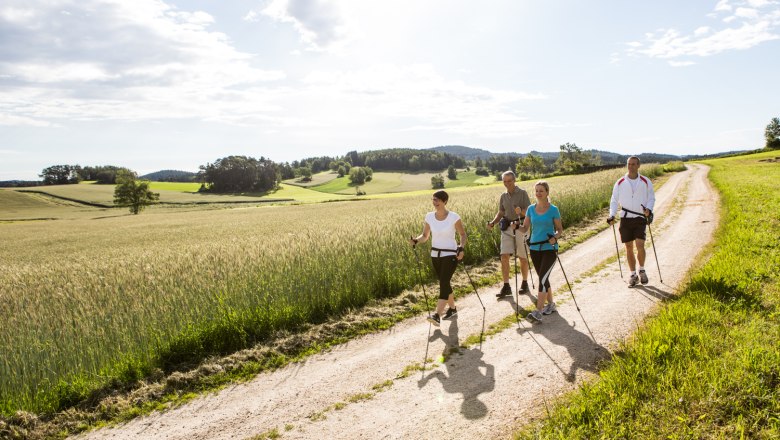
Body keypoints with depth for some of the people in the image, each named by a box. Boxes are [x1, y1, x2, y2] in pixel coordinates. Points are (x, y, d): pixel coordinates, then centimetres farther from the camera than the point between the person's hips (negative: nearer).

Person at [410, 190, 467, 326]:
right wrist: (416, 240, -13)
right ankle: (452, 308, 37)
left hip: (450, 255, -5)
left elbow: (463, 234, -1)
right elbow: (425, 236, 8)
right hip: (435, 254, 5)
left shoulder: (454, 217, -11)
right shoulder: (429, 217, 0)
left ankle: (437, 316, -23)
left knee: (443, 283, -16)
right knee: (444, 283, 16)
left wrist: (462, 248, -19)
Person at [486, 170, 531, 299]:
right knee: (504, 257, -6)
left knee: (523, 258, 6)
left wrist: (521, 211, -27)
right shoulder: (503, 196, 11)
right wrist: (492, 223, -1)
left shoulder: (522, 193, -3)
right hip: (506, 228, 4)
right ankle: (506, 287, -3)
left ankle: (525, 283, 23)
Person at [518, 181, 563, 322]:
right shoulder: (531, 209, 5)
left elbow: (560, 229, 1)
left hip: (550, 248, -5)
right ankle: (550, 304, 33)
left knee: (542, 278, -15)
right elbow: (525, 228, 4)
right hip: (535, 248, 5)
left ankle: (538, 312, -17)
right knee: (543, 278, 15)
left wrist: (555, 238, -20)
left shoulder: (553, 210, -5)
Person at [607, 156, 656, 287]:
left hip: (640, 218, -1)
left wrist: (649, 209, -12)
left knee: (640, 245, -13)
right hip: (625, 218, 1)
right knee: (629, 247, 5)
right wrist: (612, 215, -4)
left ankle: (642, 270, 11)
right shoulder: (620, 183, 4)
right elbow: (614, 200, 9)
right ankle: (633, 275, 17)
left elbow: (651, 198, 8)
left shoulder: (646, 182, 3)